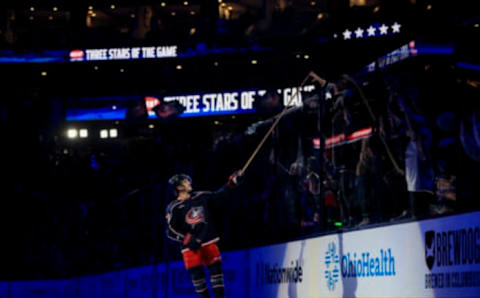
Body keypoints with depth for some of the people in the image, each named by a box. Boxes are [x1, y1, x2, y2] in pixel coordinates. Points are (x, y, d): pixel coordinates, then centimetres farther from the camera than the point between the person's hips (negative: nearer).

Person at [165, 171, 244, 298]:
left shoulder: (200, 197, 7)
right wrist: (188, 240, -16)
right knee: (196, 273, -6)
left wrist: (232, 182, 5)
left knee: (216, 267, -5)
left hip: (208, 240, 3)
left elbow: (219, 195, 15)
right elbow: (171, 231, -7)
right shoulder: (174, 207, -5)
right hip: (190, 245, -3)